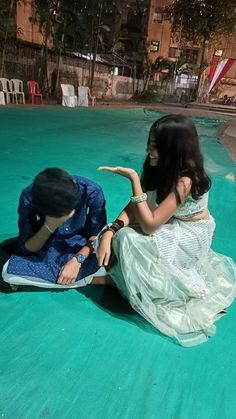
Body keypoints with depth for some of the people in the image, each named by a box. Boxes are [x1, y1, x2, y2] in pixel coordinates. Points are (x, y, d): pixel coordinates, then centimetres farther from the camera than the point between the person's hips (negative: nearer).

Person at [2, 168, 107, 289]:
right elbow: (26, 247, -17)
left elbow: (97, 233, -14)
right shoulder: (29, 198, -23)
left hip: (83, 246, -1)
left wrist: (77, 260, -28)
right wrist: (49, 227, -34)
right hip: (47, 250, 2)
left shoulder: (91, 191, -25)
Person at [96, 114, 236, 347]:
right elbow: (133, 207, -10)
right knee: (118, 235, -14)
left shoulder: (185, 180, -32)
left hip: (191, 235, -7)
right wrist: (109, 232, -26)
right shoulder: (155, 167, -9)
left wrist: (133, 178, -35)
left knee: (128, 240, -27)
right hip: (170, 227, 7)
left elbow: (148, 225, -34)